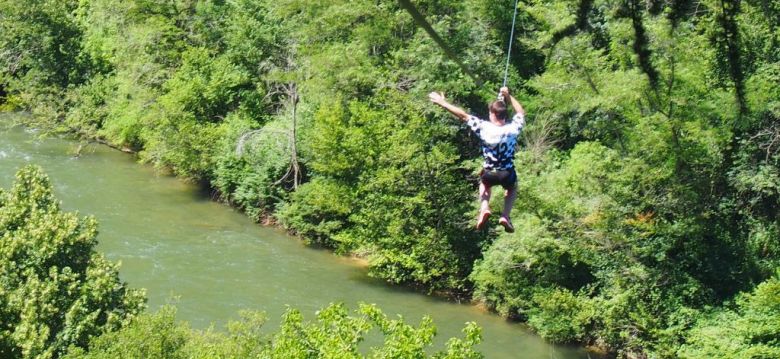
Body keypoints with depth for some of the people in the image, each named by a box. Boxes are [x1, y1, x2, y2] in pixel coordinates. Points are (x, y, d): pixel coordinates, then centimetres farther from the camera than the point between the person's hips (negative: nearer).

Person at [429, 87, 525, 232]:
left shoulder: (483, 127, -20)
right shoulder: (513, 128, -16)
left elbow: (463, 115, -11)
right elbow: (521, 112, 6)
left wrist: (442, 102, -2)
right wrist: (508, 96, 12)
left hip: (489, 174, 0)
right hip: (507, 174, 0)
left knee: (484, 183, 36)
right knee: (512, 187, 35)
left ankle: (484, 209, 11)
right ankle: (505, 216, 13)